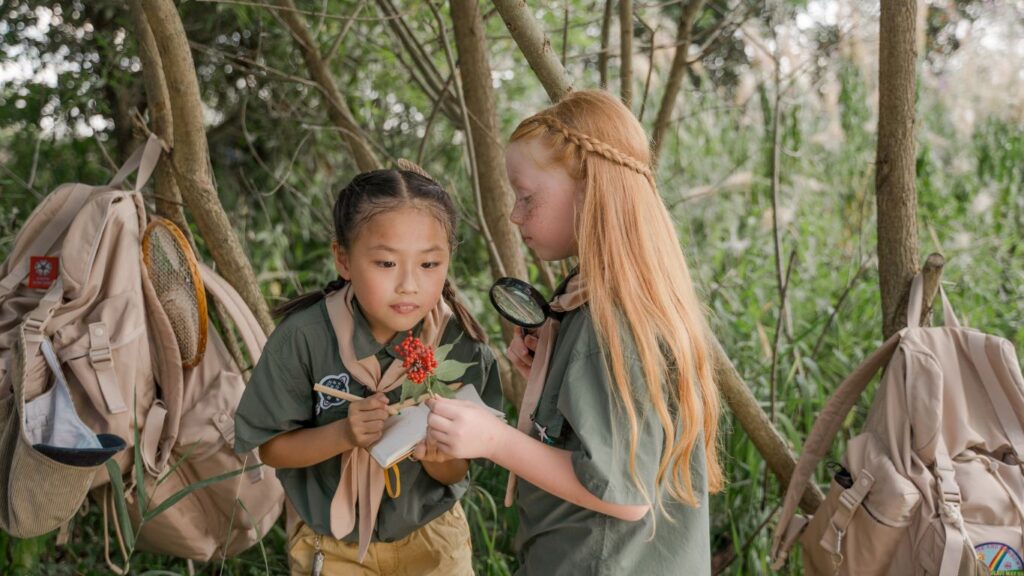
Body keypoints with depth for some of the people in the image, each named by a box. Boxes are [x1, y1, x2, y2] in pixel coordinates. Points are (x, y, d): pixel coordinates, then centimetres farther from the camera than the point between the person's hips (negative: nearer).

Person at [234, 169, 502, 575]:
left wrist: (436, 453, -31)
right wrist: (343, 434, -29)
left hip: (433, 540, 1)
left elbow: (455, 473, -9)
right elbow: (270, 449, -12)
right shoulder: (304, 337, -23)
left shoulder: (462, 346, -19)